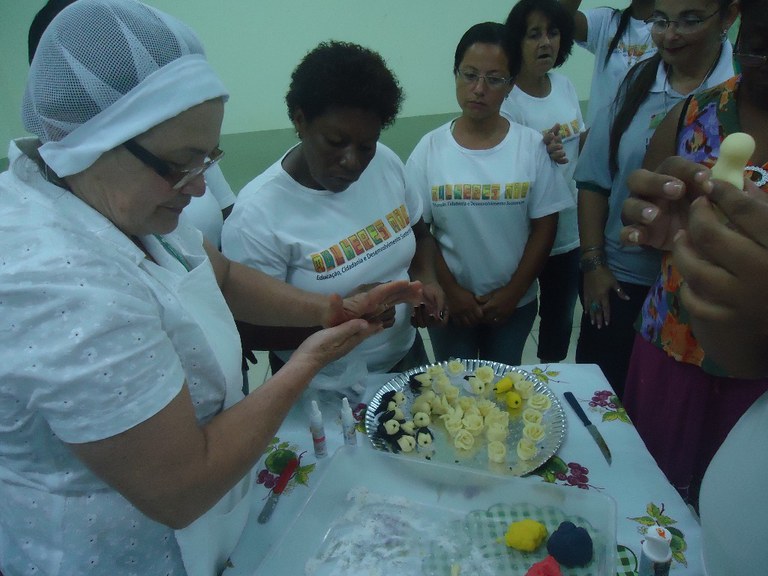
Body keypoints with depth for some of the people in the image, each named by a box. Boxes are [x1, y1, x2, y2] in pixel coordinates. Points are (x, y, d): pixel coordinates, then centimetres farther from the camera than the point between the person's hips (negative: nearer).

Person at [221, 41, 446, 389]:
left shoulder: (386, 163, -10)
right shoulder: (257, 215, -26)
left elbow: (419, 234, 6)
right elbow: (250, 328, -20)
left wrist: (426, 279, -14)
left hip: (406, 358, 6)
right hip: (325, 390, -5)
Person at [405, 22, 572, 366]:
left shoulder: (531, 145, -7)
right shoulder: (430, 148, -8)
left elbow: (544, 227, -5)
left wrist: (513, 292, -9)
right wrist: (450, 290, -10)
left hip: (515, 303, 1)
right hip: (451, 303, 0)